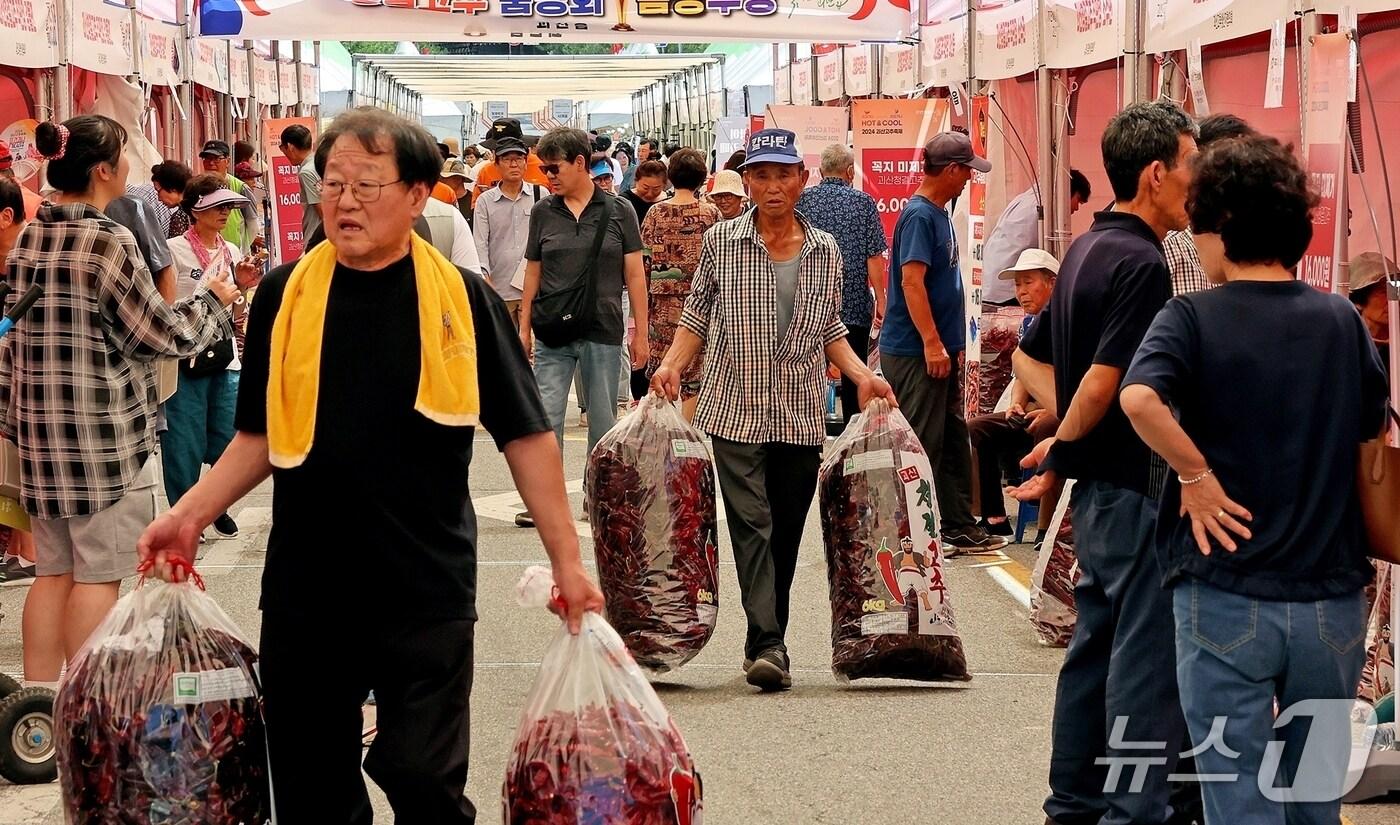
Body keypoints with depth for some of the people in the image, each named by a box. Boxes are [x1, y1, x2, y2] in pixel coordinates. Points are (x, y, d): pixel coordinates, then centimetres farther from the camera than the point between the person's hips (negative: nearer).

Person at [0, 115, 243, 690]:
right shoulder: (108, 243, -16)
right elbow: (166, 335, -11)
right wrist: (216, 303, 5)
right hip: (105, 431, -8)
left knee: (53, 569, 13)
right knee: (98, 575, 1)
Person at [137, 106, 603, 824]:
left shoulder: (462, 300, -3)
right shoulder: (285, 296, 3)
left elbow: (526, 438, 0)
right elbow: (261, 436, 12)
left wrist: (567, 562, -3)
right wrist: (190, 515, 0)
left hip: (427, 592, -2)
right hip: (303, 586, 3)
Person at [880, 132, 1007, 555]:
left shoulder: (939, 214, 14)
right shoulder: (918, 215, -15)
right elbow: (911, 280, -22)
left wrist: (953, 343, 21)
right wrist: (933, 343, -24)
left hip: (938, 350, 10)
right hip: (915, 351, -10)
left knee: (953, 442, 13)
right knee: (921, 445, -3)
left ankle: (960, 527, 21)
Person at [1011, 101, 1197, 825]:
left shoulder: (1086, 249, 12)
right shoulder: (1140, 262, -18)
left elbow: (1030, 356, 19)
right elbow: (1105, 382, -24)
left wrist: (1063, 440, 9)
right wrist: (1061, 453, -9)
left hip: (1096, 490, 10)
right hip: (1137, 489, -10)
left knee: (1096, 644, 16)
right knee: (1147, 657, -4)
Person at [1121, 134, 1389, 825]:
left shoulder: (1193, 319, -8)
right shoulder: (1343, 322, 4)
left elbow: (1139, 399, -27)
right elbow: (1375, 435, 13)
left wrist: (1198, 477, -15)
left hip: (1226, 597, -3)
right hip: (1333, 599, 4)